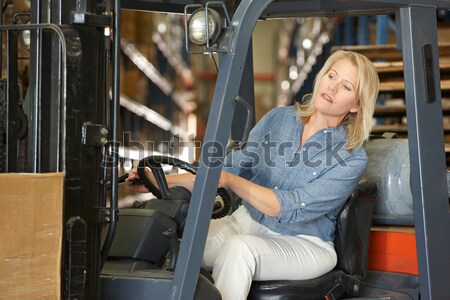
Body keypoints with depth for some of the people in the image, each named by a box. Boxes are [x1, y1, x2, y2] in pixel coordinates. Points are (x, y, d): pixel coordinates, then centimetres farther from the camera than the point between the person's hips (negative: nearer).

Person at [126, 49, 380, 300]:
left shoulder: (352, 158, -11)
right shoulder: (278, 119, 4)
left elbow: (289, 209, -18)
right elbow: (230, 167, 7)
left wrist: (231, 181, -25)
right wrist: (163, 181, -3)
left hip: (304, 244, -4)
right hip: (247, 222, 4)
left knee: (239, 248, -35)